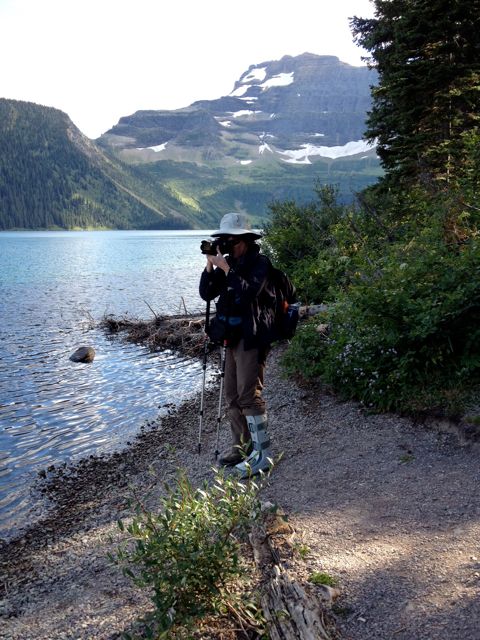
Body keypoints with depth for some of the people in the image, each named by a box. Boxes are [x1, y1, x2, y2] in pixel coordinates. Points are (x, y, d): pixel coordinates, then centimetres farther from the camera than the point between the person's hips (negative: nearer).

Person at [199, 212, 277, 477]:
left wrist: (226, 269, -21)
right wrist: (210, 267, -7)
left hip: (252, 337, -8)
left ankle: (263, 454, -8)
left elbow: (249, 292, -23)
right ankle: (242, 446, 25)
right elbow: (206, 294, 6)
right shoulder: (229, 262, 12)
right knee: (232, 397, 12)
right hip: (232, 336, 8)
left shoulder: (260, 263, -8)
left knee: (249, 394, -13)